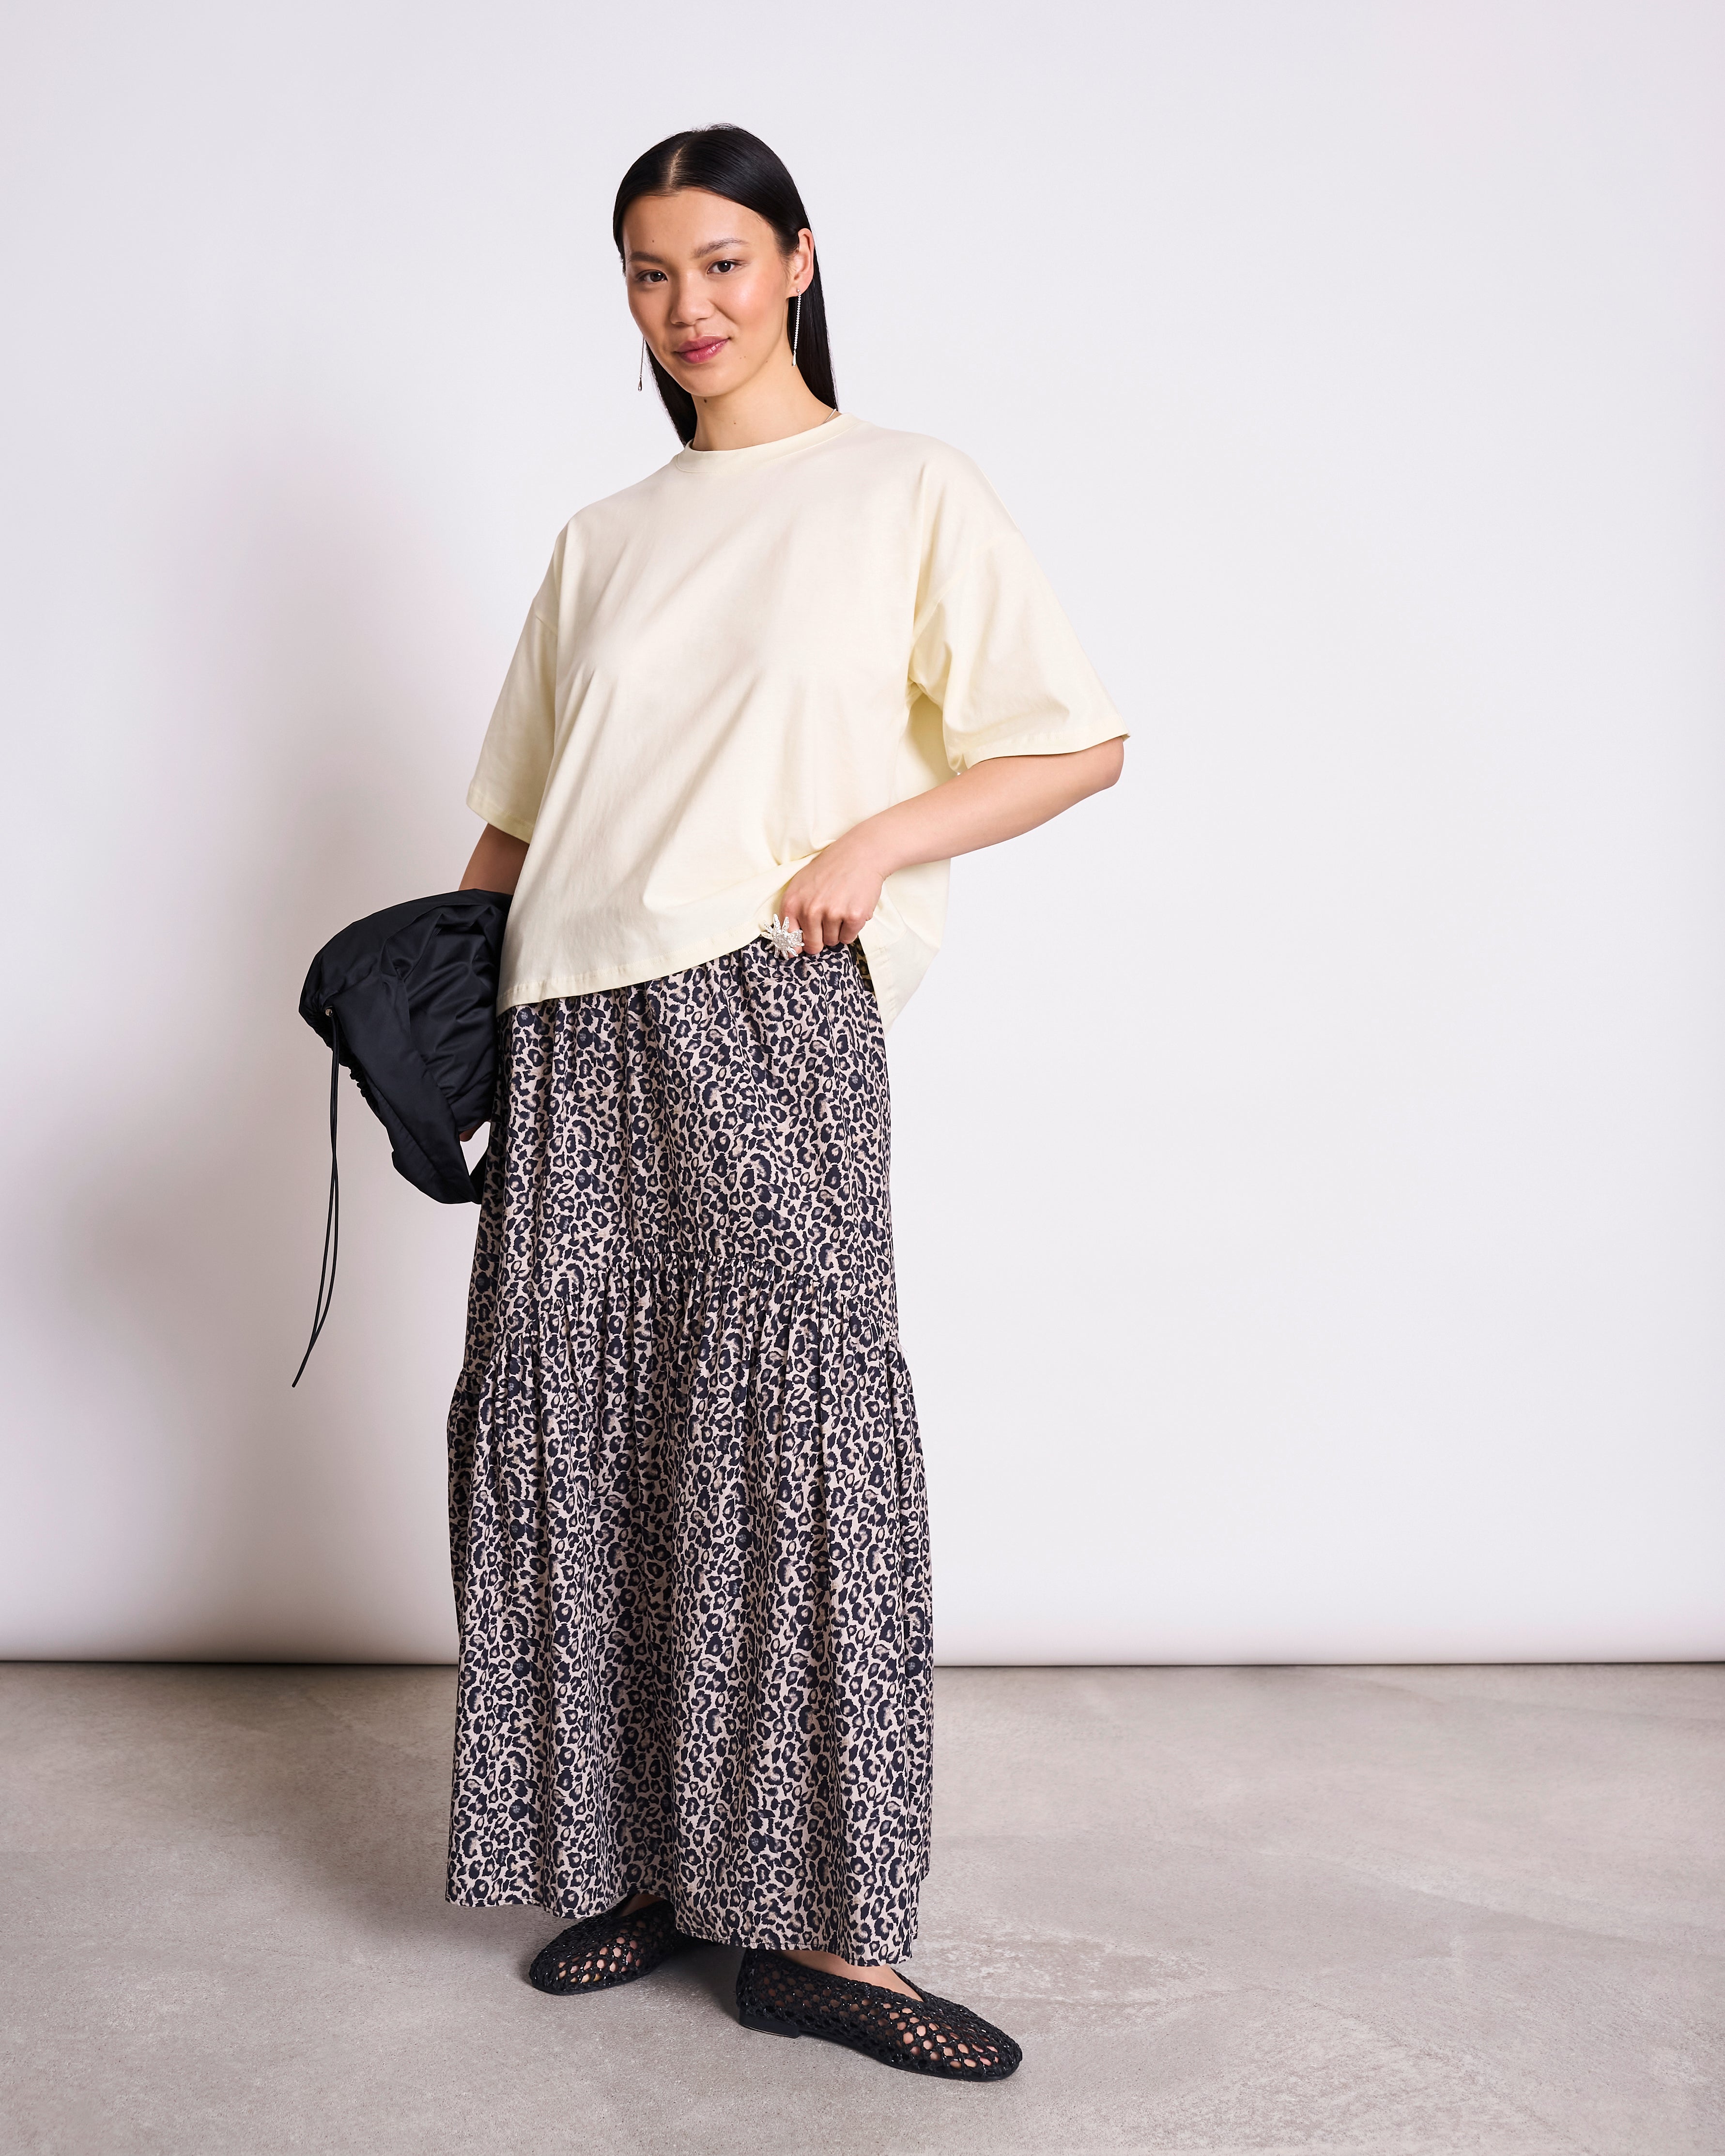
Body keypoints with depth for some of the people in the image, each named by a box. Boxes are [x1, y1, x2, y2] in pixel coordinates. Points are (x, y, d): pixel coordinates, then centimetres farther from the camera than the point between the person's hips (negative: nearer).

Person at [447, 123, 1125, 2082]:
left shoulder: (904, 490, 8)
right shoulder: (604, 542, 22)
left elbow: (1078, 745, 1)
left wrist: (868, 843, -10)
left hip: (767, 1010, -5)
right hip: (570, 1029, 5)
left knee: (790, 1419, -11)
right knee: (576, 1436, 1)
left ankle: (824, 1933, -3)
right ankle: (643, 1862, 14)